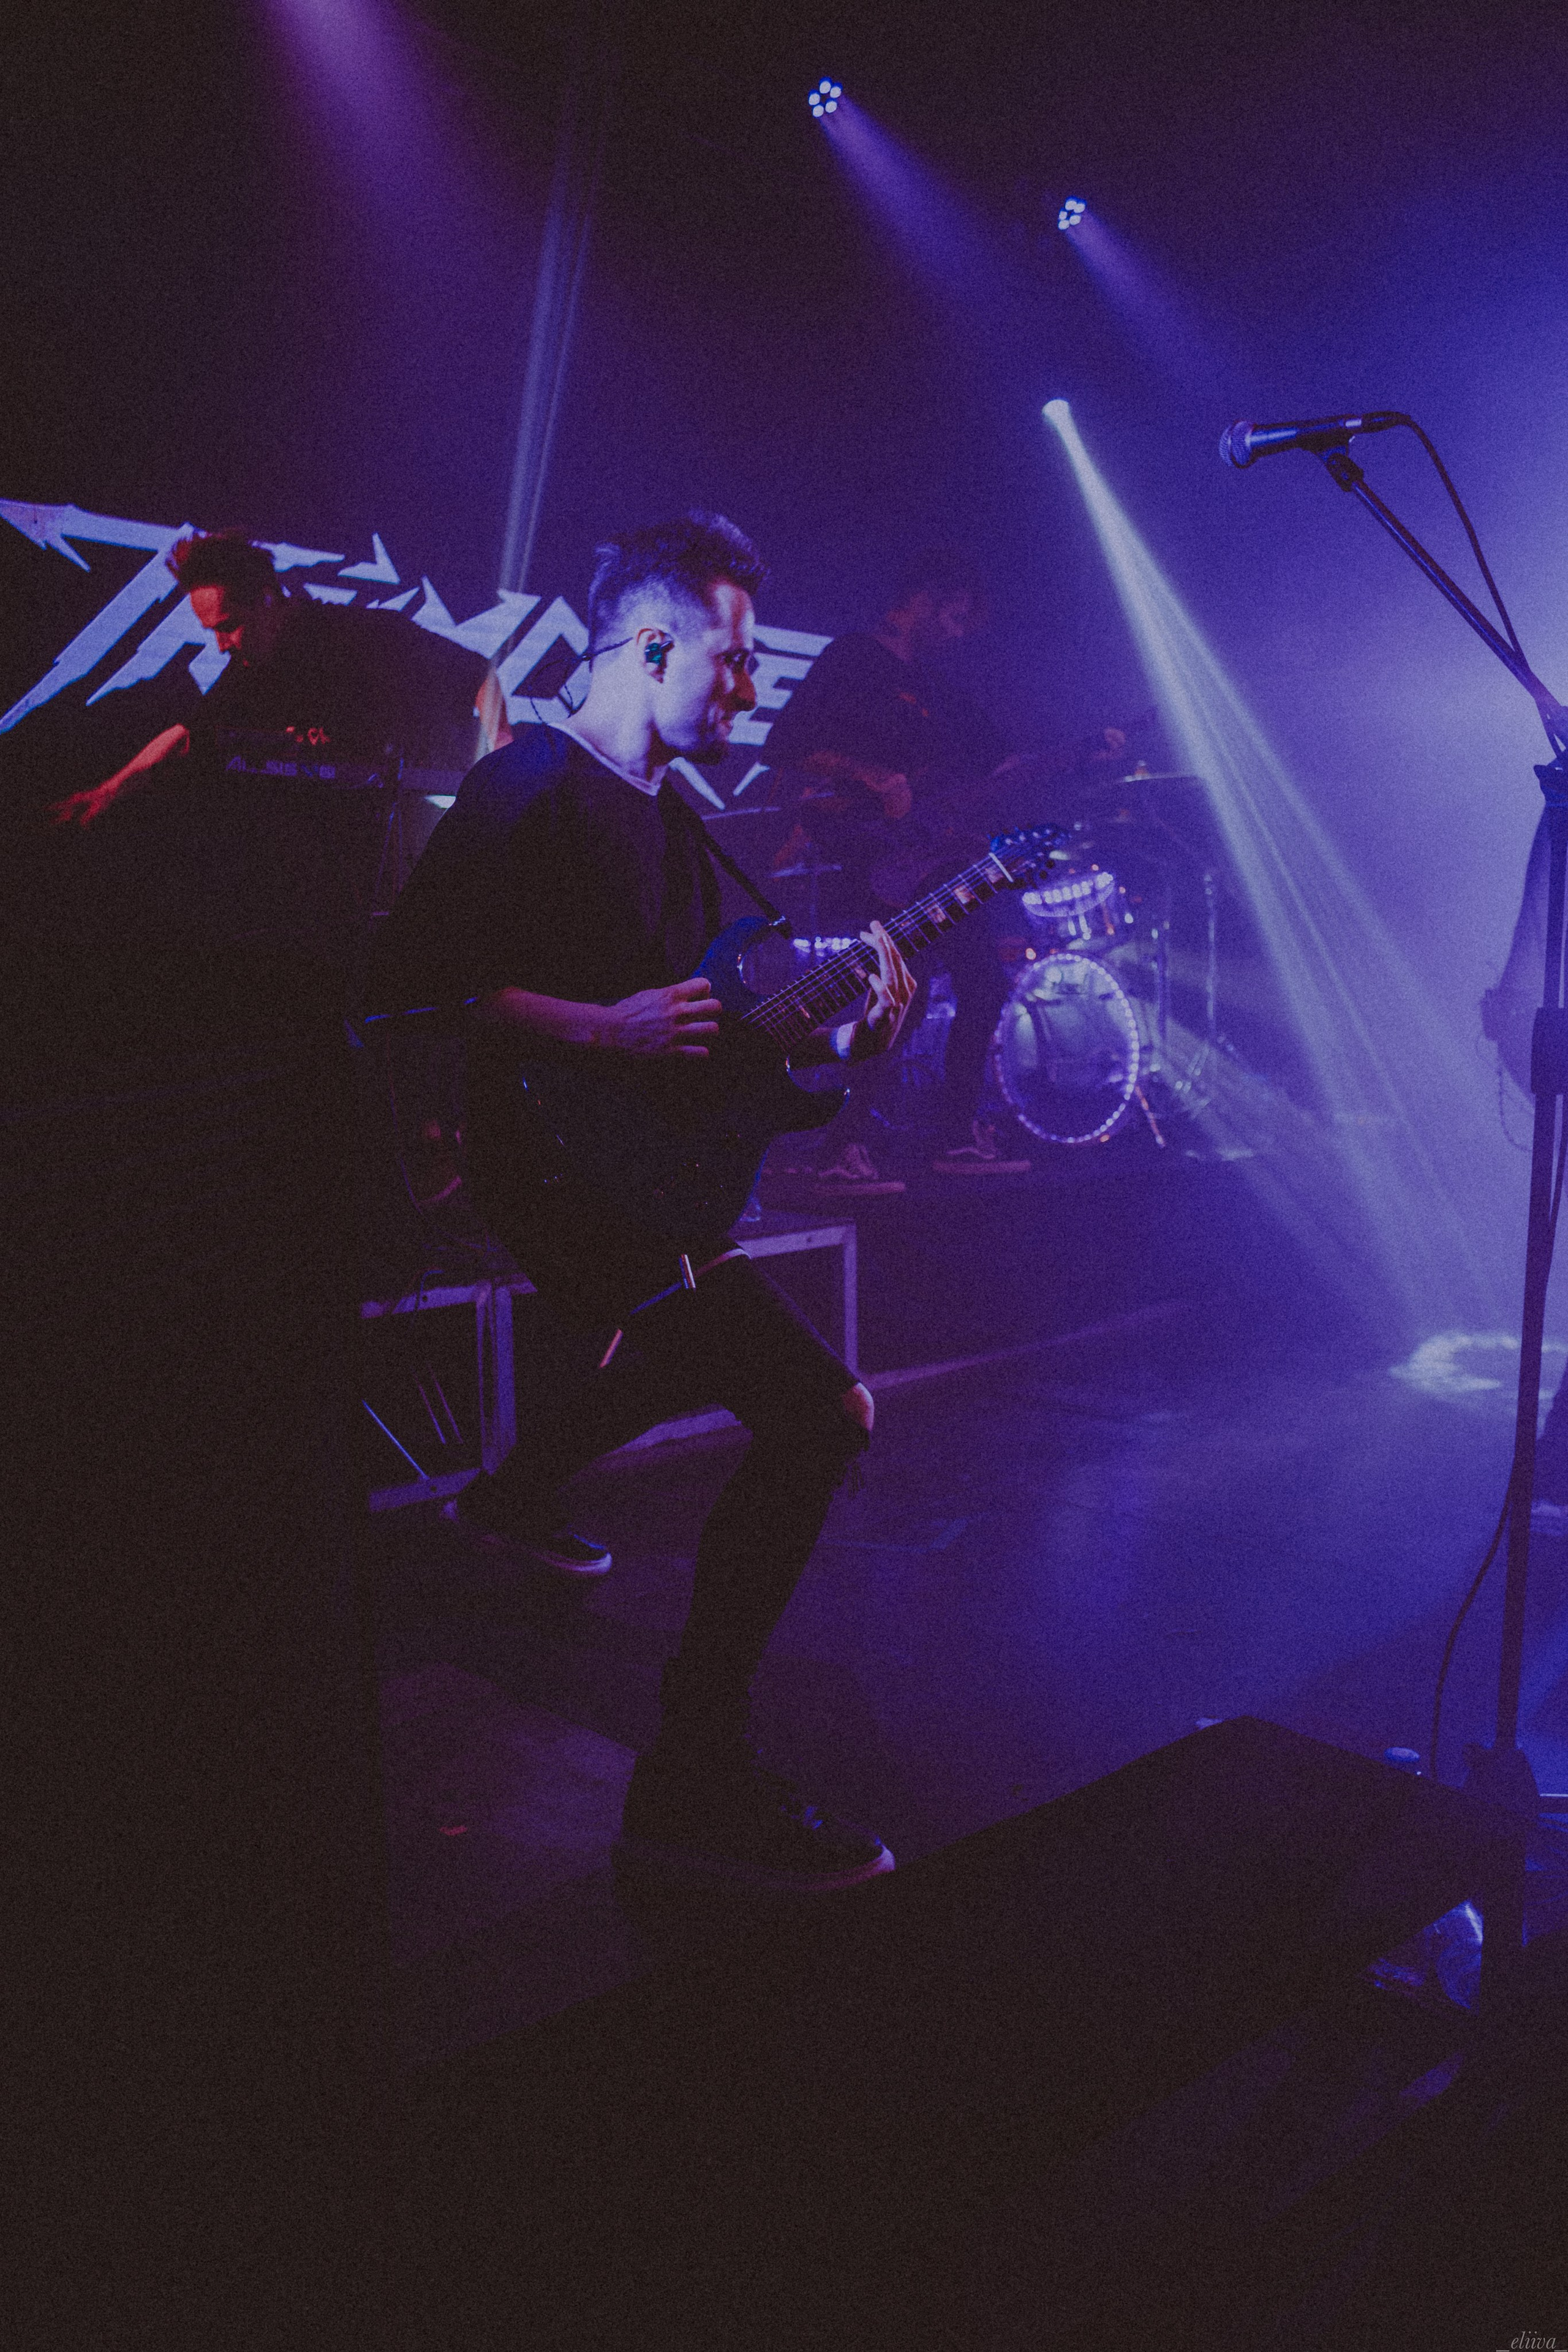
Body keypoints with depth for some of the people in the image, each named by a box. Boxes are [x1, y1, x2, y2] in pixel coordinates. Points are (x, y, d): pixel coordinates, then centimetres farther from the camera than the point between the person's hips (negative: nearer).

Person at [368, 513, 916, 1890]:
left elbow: (714, 1012, 16)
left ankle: (518, 1496, 56)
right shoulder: (531, 785, -12)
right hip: (554, 1171, -10)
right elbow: (409, 988, -22)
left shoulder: (670, 816, 17)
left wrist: (838, 1040, 1)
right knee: (822, 1415, -19)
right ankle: (698, 1781, -9)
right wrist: (604, 1032, -27)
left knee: (702, 1345, 34)